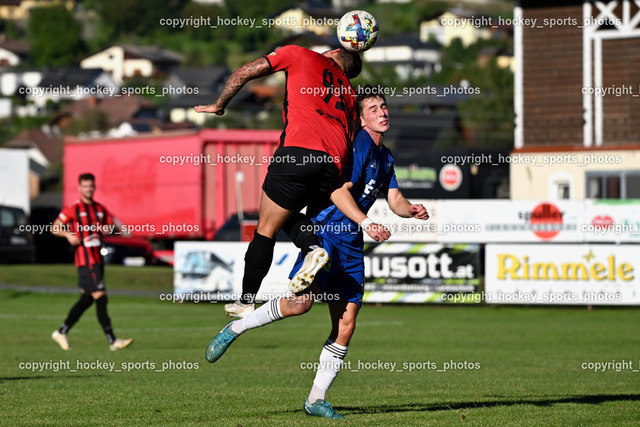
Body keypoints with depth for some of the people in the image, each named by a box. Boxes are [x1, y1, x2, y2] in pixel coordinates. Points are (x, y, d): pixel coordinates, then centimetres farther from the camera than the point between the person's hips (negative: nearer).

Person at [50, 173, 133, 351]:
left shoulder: (100, 209, 14)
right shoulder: (73, 209, -3)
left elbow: (112, 225, 19)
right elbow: (54, 228, 1)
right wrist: (69, 235, -16)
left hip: (98, 259, 7)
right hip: (85, 260, -7)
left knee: (86, 299, 12)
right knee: (100, 298, -13)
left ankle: (62, 332, 24)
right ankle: (112, 341, -14)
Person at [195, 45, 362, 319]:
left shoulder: (300, 55, 18)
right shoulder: (348, 91, 30)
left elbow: (244, 73, 16)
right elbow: (351, 138, 24)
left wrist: (219, 105, 29)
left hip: (300, 148, -5)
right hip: (334, 165, 5)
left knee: (266, 228, 6)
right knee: (285, 213, 27)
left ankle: (246, 302, 10)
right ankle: (313, 248, -2)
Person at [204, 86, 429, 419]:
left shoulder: (385, 157, 21)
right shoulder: (356, 145, -8)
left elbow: (394, 200, 21)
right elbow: (338, 191, -18)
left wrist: (412, 211, 0)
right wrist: (366, 223, -28)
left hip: (352, 245, 8)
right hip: (325, 232, -8)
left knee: (345, 325, 0)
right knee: (300, 302, -25)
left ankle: (316, 400, 8)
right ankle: (234, 329, -3)